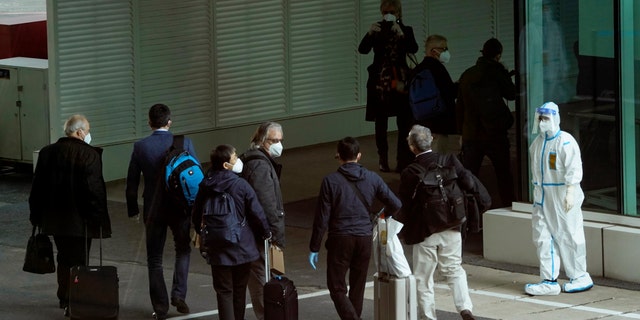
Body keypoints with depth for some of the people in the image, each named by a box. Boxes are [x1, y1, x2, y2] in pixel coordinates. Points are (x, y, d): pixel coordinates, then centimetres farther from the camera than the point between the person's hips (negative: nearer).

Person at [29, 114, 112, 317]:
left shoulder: (47, 153, 4)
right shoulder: (90, 155, -14)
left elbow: (37, 187, 8)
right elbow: (94, 189, -17)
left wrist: (36, 215, 16)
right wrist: (98, 216, -10)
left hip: (54, 218, 6)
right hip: (80, 220, -6)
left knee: (64, 258, 21)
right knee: (78, 260, 2)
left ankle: (64, 298, 30)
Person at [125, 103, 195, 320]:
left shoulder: (141, 147, -7)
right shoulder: (184, 143, -8)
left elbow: (132, 182, -3)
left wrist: (133, 210, 9)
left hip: (153, 210, 0)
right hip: (180, 208, 0)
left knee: (155, 259, 10)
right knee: (183, 249, 21)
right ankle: (179, 294, 7)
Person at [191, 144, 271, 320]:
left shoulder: (205, 186, -2)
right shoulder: (241, 185, -14)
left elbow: (196, 217, 7)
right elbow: (257, 213, -11)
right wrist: (266, 233, 7)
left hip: (217, 250, 2)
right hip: (241, 246, -2)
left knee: (224, 292, 4)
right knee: (239, 289, 14)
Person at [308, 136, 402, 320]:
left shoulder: (330, 181, -8)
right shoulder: (372, 179, 1)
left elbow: (322, 218, -8)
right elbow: (395, 204, 2)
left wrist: (314, 248, 0)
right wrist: (384, 215, 25)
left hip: (340, 238, -4)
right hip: (365, 238, 4)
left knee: (337, 288, 1)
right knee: (357, 287, 16)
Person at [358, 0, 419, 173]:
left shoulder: (406, 30, 3)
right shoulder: (377, 29, 3)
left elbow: (413, 49, -15)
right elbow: (362, 49, -10)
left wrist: (401, 34, -30)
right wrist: (370, 34, -28)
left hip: (401, 80, 0)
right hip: (380, 81, 0)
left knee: (404, 122, -3)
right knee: (381, 122, 2)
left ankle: (404, 159, 2)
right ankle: (383, 160, 10)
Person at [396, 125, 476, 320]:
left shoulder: (409, 174, -13)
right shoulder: (449, 161, -8)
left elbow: (403, 208, -7)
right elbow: (468, 183, -11)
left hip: (424, 232, -3)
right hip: (450, 229, 3)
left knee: (423, 277, 10)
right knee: (454, 270, 14)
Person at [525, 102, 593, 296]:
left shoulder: (565, 142, -12)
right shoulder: (537, 143, 13)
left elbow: (574, 170, -18)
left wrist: (570, 193, -25)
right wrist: (536, 194, 20)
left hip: (563, 198, -7)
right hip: (543, 198, 8)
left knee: (569, 237, 1)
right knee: (543, 238, 2)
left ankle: (580, 277, 14)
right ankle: (549, 281, 4)